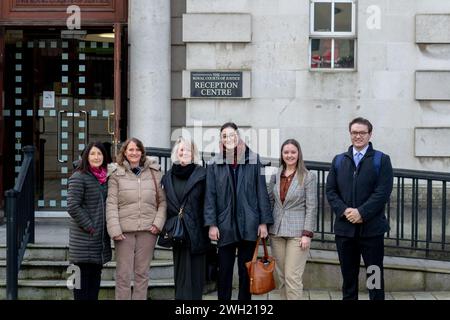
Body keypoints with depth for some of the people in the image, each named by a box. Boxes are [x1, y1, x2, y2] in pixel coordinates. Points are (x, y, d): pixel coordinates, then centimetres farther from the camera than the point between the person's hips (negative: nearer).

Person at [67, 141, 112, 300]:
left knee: (96, 275, 11)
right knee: (84, 274, -5)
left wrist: (109, 226, 10)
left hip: (101, 237, 7)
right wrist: (89, 226, -15)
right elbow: (73, 206, -15)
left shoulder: (105, 178, 12)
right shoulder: (79, 177, -9)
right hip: (84, 238, -7)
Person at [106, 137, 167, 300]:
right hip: (125, 230, -1)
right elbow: (111, 204, -2)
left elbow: (162, 201, 8)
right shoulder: (116, 175, 3)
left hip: (148, 230, 2)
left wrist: (158, 223, -5)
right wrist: (115, 229, -11)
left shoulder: (154, 173, 8)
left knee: (142, 273, 9)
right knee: (123, 274, 3)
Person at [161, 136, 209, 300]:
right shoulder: (168, 176, 9)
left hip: (196, 231, -3)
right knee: (180, 272, 8)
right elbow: (165, 203, 12)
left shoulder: (201, 174, -2)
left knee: (194, 272, 0)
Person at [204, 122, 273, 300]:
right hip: (225, 225, 0)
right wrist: (211, 224, -6)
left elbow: (261, 192, 2)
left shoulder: (253, 160, 2)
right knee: (224, 271, 6)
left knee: (246, 271, 7)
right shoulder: (214, 164, 3)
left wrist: (264, 222, -2)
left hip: (249, 225, 0)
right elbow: (210, 196, 2)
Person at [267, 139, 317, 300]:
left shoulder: (308, 177, -4)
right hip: (276, 232, 5)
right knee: (281, 276, 8)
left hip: (297, 232, -4)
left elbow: (311, 207, -6)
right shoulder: (276, 176, 8)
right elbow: (269, 202, 14)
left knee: (292, 277, -8)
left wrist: (307, 233, -11)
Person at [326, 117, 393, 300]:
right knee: (348, 276, 9)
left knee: (375, 276, 3)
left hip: (372, 228, -3)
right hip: (344, 228, 3)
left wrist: (362, 212, -16)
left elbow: (383, 192, -8)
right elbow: (330, 191, 6)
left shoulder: (381, 160, 1)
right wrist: (344, 210, -10)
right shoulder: (338, 161, 13)